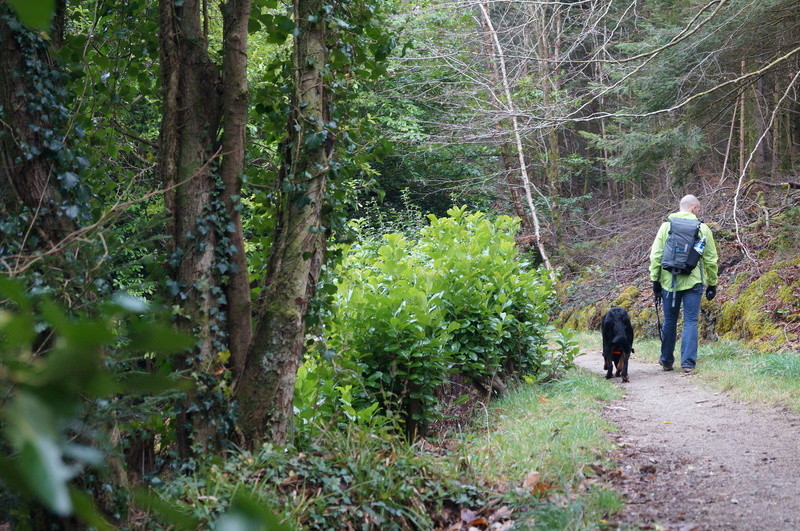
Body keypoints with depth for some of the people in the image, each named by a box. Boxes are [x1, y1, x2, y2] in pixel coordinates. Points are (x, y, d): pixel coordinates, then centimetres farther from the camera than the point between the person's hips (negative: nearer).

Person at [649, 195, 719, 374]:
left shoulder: (666, 226, 3)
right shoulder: (702, 228, 0)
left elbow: (655, 255, 1)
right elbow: (711, 259, 4)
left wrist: (655, 279, 6)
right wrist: (712, 284, 12)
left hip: (669, 282, 2)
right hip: (693, 282, -2)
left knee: (669, 321, 12)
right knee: (690, 322, 1)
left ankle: (666, 360, 23)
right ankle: (688, 362, -6)